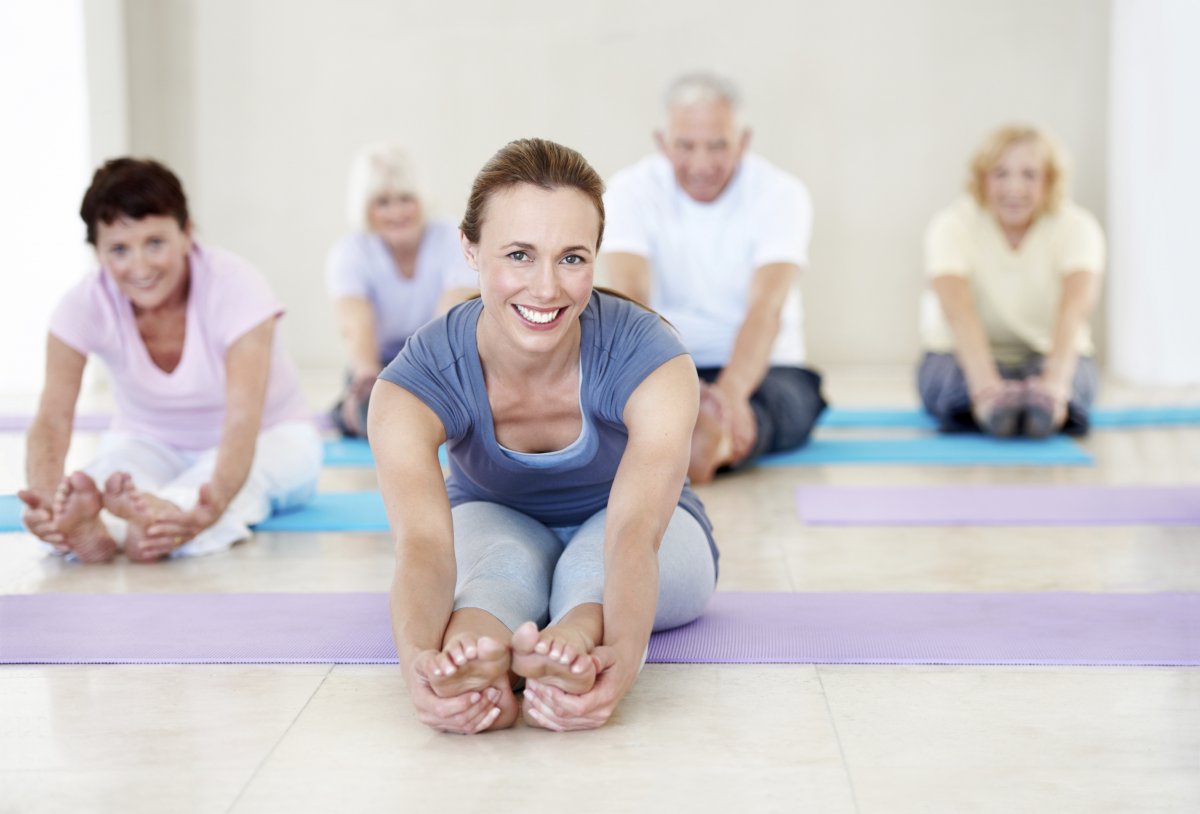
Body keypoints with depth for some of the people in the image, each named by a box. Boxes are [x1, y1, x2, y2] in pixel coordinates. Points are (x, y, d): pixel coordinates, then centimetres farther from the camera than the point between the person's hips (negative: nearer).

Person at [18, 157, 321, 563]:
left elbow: (243, 419, -40)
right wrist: (45, 496, -54)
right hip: (150, 444, 2)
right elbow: (52, 415, -31)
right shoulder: (85, 305, -19)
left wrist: (215, 500, -62)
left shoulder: (235, 286, -28)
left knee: (244, 475, -39)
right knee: (117, 470, -34)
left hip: (269, 436, -2)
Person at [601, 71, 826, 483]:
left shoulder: (781, 194, -9)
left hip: (761, 368, -2)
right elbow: (631, 297, -23)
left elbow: (766, 307, -25)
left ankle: (710, 440, -70)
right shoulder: (632, 190, -7)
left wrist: (731, 390, -46)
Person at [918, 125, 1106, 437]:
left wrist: (1055, 380, -52)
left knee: (1073, 377, -36)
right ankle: (992, 403, -66)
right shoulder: (952, 226, -16)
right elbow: (958, 310, -33)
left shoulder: (1076, 227, -12)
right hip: (962, 354, -1)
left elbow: (1075, 306, -32)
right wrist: (986, 385, -52)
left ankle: (1044, 401, -66)